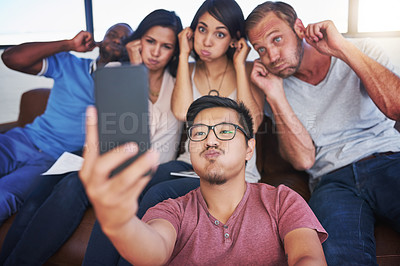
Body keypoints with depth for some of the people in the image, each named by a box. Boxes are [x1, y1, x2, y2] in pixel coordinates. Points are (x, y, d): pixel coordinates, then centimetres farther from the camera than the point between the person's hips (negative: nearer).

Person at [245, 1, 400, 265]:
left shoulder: (362, 51, 6)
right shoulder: (279, 88, 8)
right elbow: (304, 160, -4)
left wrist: (343, 48, -15)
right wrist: (274, 95, -10)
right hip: (332, 179, -1)